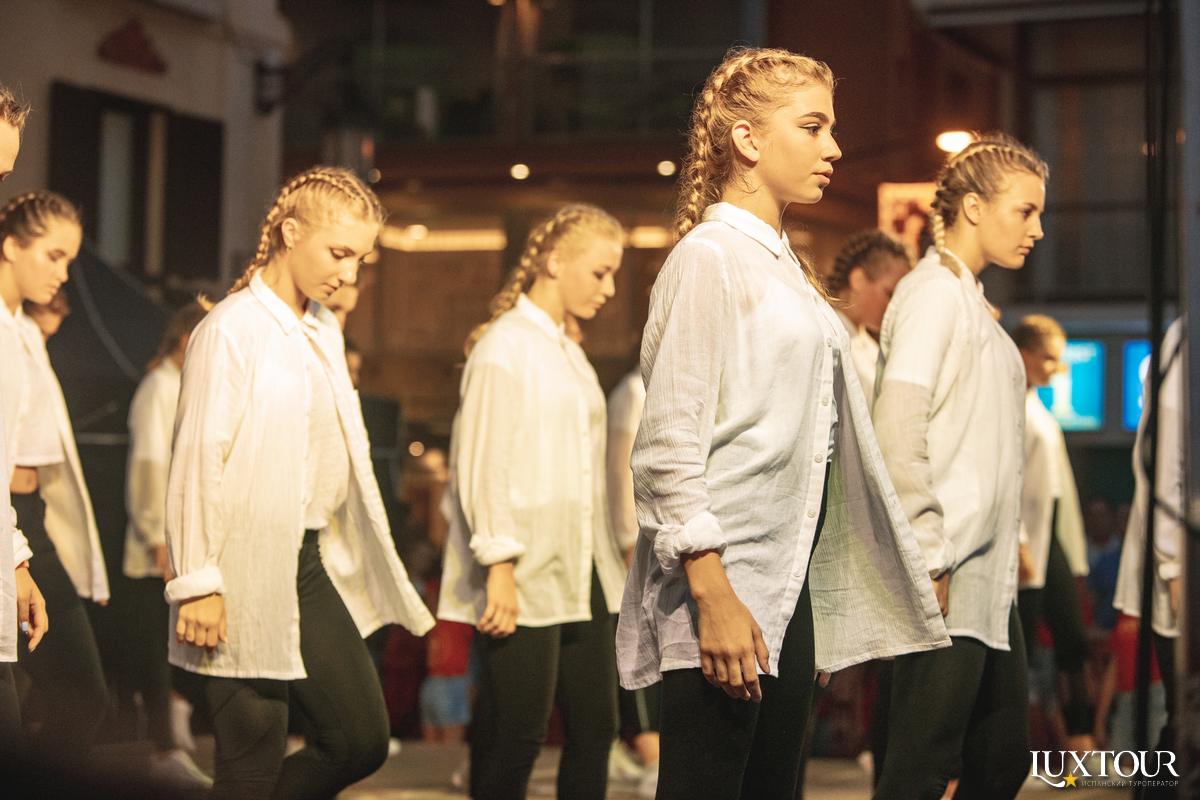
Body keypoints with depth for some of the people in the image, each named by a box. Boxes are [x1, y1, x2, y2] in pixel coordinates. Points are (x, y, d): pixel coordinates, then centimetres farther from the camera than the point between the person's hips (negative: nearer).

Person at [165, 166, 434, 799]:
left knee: (361, 741, 8)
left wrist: (352, 554, 15)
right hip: (248, 576, -8)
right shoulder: (231, 329, -11)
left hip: (312, 562, 8)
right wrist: (197, 583, -16)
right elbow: (195, 462, -13)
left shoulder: (324, 330, 13)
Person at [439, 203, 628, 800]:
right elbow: (481, 466, -13)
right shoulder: (503, 347, -8)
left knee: (595, 727, 7)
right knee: (515, 737, -5)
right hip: (525, 581, -8)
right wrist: (499, 565, -18)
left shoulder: (568, 351, 17)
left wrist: (606, 557, 14)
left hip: (581, 573, 8)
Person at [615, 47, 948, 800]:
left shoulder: (785, 265, 17)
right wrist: (713, 596, -20)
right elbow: (669, 446, -15)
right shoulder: (709, 257, -9)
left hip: (787, 587, 9)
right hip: (724, 589, -9)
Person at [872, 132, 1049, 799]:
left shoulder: (972, 302, 18)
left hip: (988, 579, 10)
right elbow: (896, 431, -18)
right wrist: (928, 559, -19)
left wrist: (1008, 542, 14)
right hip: (947, 579, -10)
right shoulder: (933, 292, -9)